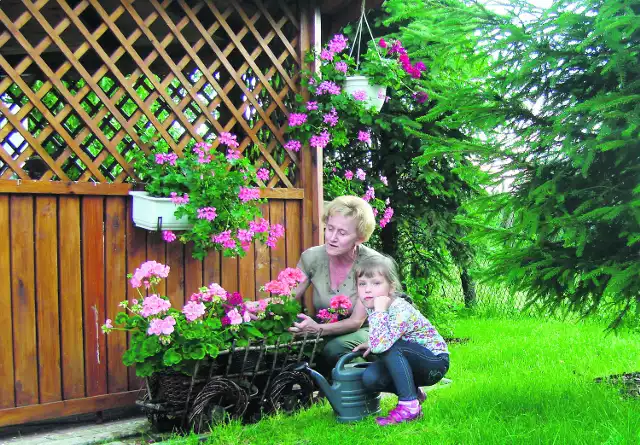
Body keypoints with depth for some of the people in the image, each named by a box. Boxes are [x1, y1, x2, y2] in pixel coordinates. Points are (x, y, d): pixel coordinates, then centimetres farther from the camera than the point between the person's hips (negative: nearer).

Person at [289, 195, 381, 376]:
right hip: (323, 334, 3)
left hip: (362, 333, -3)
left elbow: (356, 322, -19)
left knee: (334, 349, -36)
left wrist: (318, 328, -37)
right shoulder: (312, 258, -8)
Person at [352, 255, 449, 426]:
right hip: (408, 363, 8)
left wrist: (379, 311, -39)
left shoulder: (401, 310, -29)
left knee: (390, 348, -31)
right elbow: (378, 342, 16)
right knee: (369, 377, -17)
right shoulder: (373, 309, -4)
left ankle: (409, 405, -24)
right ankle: (413, 392, 9)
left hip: (435, 362, -8)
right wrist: (371, 345, -5)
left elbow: (380, 345, -44)